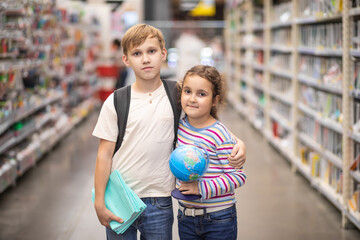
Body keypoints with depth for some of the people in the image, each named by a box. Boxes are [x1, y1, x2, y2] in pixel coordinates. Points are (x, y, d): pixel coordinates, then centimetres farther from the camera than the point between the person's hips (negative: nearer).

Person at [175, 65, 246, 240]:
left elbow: (238, 176, -17)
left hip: (219, 220, -5)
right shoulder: (179, 127, 1)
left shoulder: (220, 135, -17)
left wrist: (203, 188, -22)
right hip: (186, 217, 5)